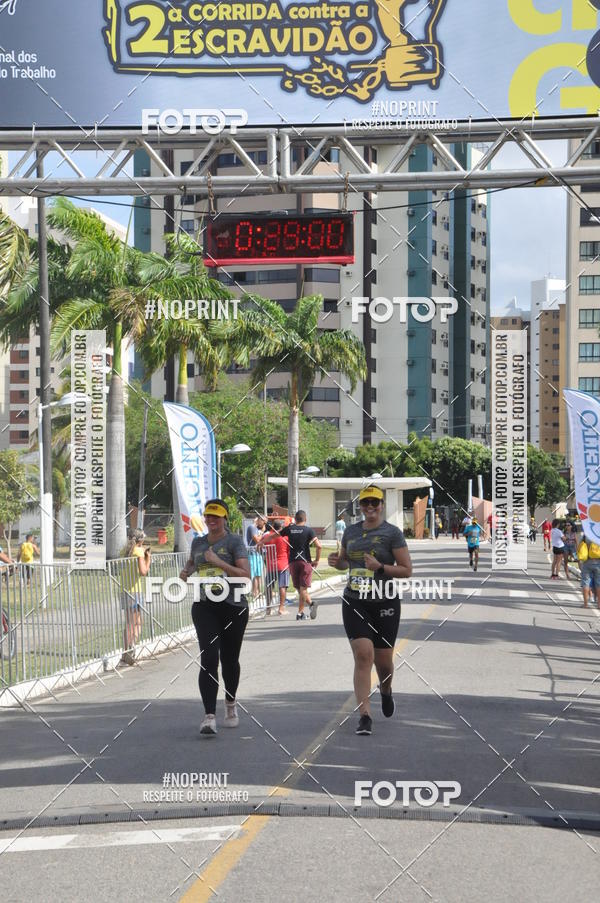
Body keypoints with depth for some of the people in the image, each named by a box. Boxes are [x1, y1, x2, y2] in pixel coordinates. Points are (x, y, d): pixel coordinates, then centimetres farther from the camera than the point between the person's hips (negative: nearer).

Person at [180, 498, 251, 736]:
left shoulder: (234, 541, -2)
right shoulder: (198, 542, 12)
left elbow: (246, 575, -11)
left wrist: (219, 562, -18)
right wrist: (186, 572, 12)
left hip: (233, 607, -2)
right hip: (205, 607, 2)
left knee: (229, 659, 11)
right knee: (208, 659, -12)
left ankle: (231, 703, 37)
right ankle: (209, 716, -17)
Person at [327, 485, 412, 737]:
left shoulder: (392, 533, -4)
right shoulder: (351, 531, 10)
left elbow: (407, 569, -6)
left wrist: (380, 567, -20)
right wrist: (336, 562, 2)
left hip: (384, 603, -2)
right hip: (354, 603, 2)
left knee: (383, 660, 8)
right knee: (363, 655, -12)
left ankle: (386, 691, 43)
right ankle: (364, 715, -11)